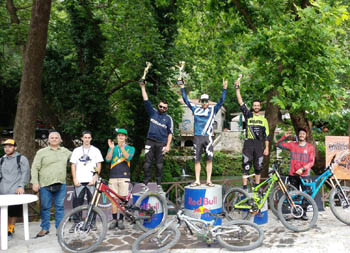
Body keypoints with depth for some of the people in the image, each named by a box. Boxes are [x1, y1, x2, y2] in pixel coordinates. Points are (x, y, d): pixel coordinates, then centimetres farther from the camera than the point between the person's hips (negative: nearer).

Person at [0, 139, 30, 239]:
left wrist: (21, 186, -13)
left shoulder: (21, 158, 5)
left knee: (14, 212, 1)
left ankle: (10, 230, 16)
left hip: (16, 191, -3)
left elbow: (25, 173, -3)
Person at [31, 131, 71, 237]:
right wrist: (35, 182, -8)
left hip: (61, 184, 2)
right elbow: (35, 168, 0)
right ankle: (45, 228, 18)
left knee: (60, 207, 5)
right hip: (45, 185, -2)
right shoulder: (41, 152, 3)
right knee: (45, 207, 4)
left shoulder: (65, 151, 12)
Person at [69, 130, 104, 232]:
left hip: (91, 181, -1)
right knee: (77, 203, 0)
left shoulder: (95, 150, 9)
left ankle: (92, 222, 12)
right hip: (79, 181, 1)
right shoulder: (76, 150, 12)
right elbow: (73, 165, 9)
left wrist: (95, 178, -7)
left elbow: (98, 165, 5)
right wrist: (74, 179, -2)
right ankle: (76, 223, 10)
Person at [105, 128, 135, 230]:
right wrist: (112, 148, -12)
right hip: (113, 176, 2)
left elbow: (128, 158, -10)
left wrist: (121, 147, -20)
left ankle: (121, 220, 6)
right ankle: (114, 219, 9)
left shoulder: (130, 148, 11)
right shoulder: (112, 148, 17)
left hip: (124, 176, -2)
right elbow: (107, 159, 1)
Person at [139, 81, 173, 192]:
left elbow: (170, 133, 5)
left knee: (159, 164, 3)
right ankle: (145, 184, 1)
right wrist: (142, 87, -2)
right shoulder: (152, 112, 9)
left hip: (161, 144, 0)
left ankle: (159, 184, 10)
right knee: (147, 163, -4)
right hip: (150, 141, 1)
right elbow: (146, 100, 4)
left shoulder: (168, 118, 6)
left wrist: (167, 145, -4)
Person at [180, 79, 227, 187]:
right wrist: (182, 88, 12)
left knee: (209, 160, 0)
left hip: (208, 137, -1)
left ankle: (209, 180, 7)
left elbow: (221, 101, 3)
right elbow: (186, 100, 14)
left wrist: (224, 89, -4)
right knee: (197, 160, 4)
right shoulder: (195, 109, 11)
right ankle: (197, 181, 11)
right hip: (197, 138, 1)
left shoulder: (213, 109, 9)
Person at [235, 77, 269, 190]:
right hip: (248, 143, -2)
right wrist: (237, 88, -11)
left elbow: (266, 135, 11)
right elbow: (241, 103, -5)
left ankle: (257, 187, 20)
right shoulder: (248, 115, 5)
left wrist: (267, 148, 3)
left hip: (259, 144, 2)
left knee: (258, 167, 8)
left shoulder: (264, 119, 11)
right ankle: (245, 188, 2)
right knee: (246, 166, -3)